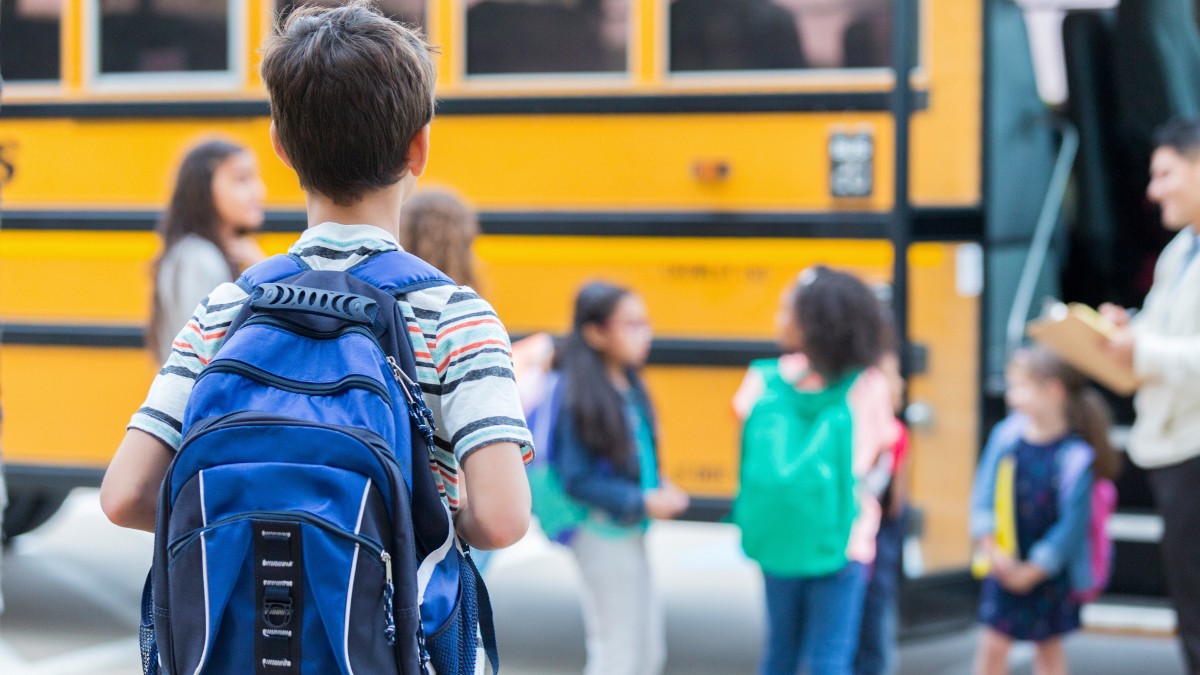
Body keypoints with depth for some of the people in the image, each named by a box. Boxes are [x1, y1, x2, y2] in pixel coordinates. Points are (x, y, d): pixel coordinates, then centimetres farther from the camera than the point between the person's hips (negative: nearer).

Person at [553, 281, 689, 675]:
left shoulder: (628, 384, 3)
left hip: (630, 535, 8)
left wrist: (659, 488, -1)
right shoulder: (582, 398, -19)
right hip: (604, 536, -8)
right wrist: (641, 503, -19)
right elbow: (577, 481, -18)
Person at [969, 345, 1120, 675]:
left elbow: (1073, 521, -16)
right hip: (1005, 564, 3)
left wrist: (1034, 569, -14)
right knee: (993, 644, -1)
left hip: (1051, 571, -3)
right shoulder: (1006, 436, -6)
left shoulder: (1074, 456, -17)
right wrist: (991, 547, -12)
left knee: (1049, 647, 12)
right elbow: (983, 493, -2)